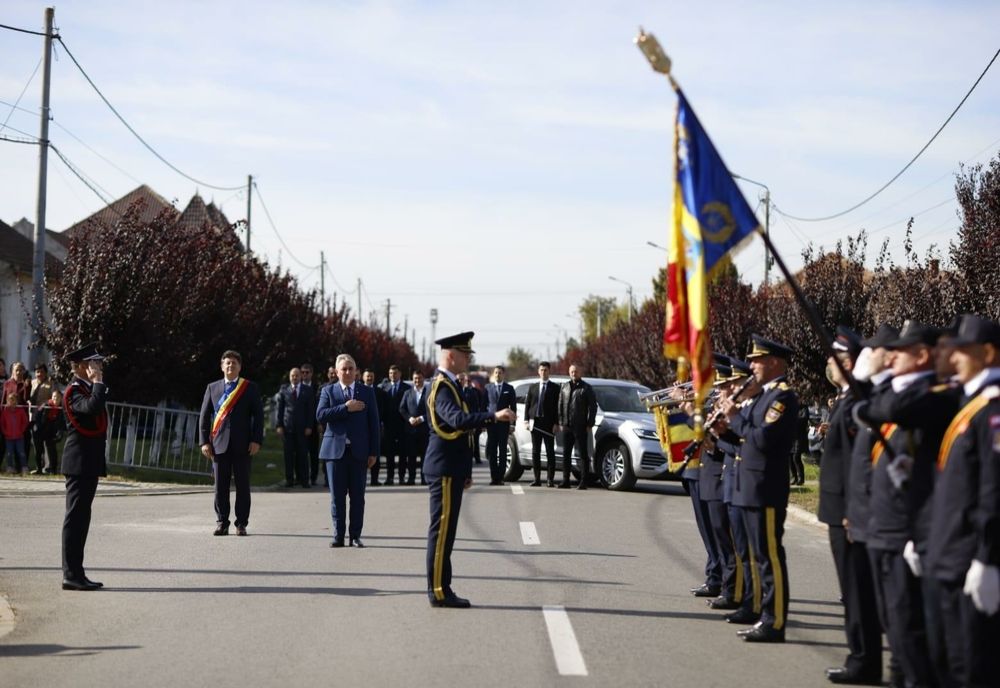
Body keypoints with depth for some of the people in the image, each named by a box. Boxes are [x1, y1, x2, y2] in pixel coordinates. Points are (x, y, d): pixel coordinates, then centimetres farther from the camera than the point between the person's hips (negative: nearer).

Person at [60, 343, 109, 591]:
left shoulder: (88, 389, 18)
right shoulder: (74, 391, -12)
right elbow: (92, 407, -33)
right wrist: (98, 382, -22)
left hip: (88, 464, 10)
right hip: (80, 464, -10)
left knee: (80, 518, 11)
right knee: (76, 518, -8)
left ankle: (76, 573, 16)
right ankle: (71, 575, -6)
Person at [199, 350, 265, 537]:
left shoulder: (250, 388, 6)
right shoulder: (212, 388, 11)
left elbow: (258, 415, 2)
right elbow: (205, 416, 9)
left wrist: (256, 440, -7)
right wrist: (204, 441, 0)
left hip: (242, 444, -1)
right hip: (219, 444, 1)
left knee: (242, 485, 1)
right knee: (221, 486, 2)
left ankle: (241, 524, 7)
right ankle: (222, 523, 9)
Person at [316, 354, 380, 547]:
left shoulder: (367, 393, 8)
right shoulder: (328, 391, 8)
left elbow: (373, 423, 5)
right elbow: (320, 415, -7)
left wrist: (374, 452, -1)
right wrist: (345, 408, -14)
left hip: (359, 451, 0)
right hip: (335, 449, 0)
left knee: (357, 495, 2)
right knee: (337, 495, 1)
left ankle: (355, 536, 7)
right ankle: (338, 536, 6)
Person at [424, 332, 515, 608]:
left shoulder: (449, 384, 17)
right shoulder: (442, 387, -15)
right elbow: (457, 420, -34)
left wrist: (465, 471, 24)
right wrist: (493, 416, -43)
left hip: (450, 468, 10)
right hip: (444, 469, -10)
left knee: (445, 530, 11)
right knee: (442, 530, -7)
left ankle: (442, 589, 14)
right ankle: (438, 591, -5)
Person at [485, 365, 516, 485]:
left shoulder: (509, 389, 6)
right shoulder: (488, 388, 10)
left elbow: (513, 407, 6)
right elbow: (484, 405, 9)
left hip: (504, 424, -1)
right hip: (491, 422, 1)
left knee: (502, 451, -1)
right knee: (491, 451, 0)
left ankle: (500, 477, 2)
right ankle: (493, 476, 4)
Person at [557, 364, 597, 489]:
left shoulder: (586, 388, 0)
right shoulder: (564, 387, 14)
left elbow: (593, 407, -2)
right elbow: (560, 405, 17)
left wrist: (590, 424, -8)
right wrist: (561, 421, 9)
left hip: (580, 427, -5)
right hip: (567, 427, 5)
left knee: (583, 455, -3)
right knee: (566, 454, 7)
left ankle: (583, 482, -2)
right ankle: (565, 481, 13)